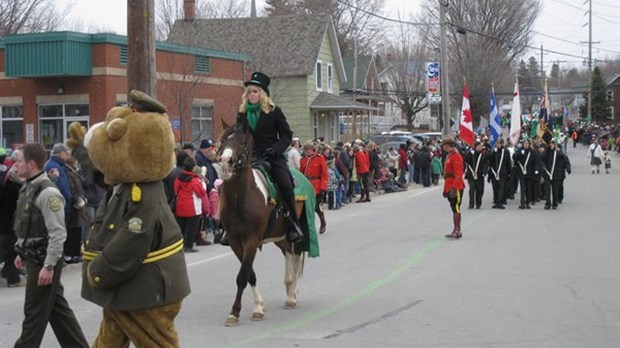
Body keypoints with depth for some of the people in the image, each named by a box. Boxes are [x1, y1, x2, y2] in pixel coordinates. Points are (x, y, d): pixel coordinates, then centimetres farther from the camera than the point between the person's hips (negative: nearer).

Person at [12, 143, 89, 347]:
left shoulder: (47, 192, -20)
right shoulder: (28, 188, 9)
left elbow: (58, 233, -22)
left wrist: (48, 266, -22)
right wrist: (22, 253, 20)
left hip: (44, 259, -9)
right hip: (34, 257, 9)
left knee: (35, 311, 1)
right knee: (57, 307, 15)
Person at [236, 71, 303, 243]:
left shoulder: (274, 111, 3)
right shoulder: (242, 113, 12)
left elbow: (287, 135, 3)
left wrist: (275, 149, -14)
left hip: (273, 157, -3)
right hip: (251, 157, 3)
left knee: (286, 184, -25)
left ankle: (293, 224, -10)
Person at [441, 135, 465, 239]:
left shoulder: (456, 156, -14)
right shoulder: (449, 156, 16)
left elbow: (458, 174, -20)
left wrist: (454, 188, -23)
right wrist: (446, 189, 22)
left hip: (456, 188, -10)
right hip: (450, 187, 10)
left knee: (456, 209, -7)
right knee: (454, 209, 12)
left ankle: (457, 231, -3)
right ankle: (456, 231, 17)